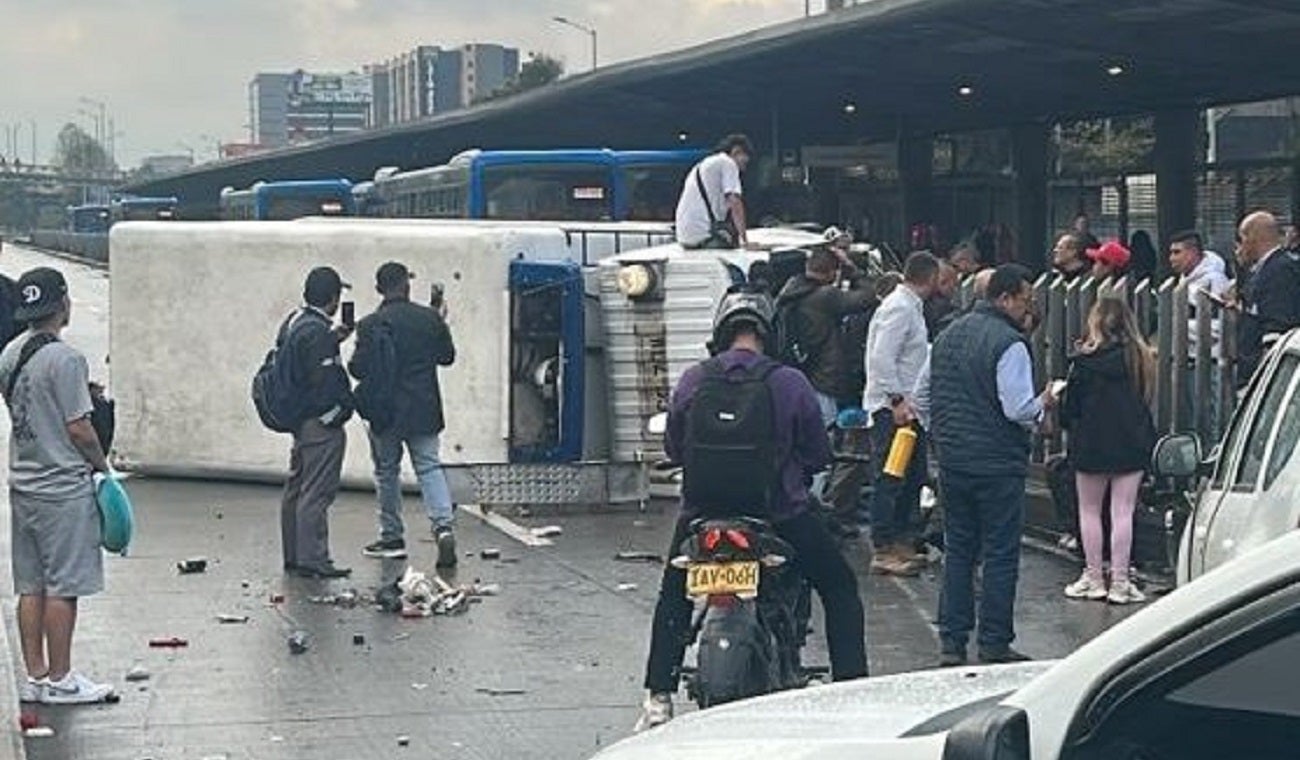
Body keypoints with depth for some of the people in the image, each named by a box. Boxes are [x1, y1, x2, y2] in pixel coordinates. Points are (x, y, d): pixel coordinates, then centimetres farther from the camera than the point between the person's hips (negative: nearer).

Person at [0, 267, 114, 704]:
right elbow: (77, 427, -17)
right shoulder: (64, 360, -17)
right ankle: (59, 680, 5)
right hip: (64, 487, -8)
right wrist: (101, 465, -1)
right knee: (63, 587, 0)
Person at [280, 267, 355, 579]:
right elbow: (326, 379, -22)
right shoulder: (316, 331, -19)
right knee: (316, 493, -6)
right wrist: (346, 404, -11)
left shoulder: (293, 324, 11)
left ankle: (293, 556, 22)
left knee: (296, 489, 15)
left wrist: (332, 339, 13)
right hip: (322, 423, -10)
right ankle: (312, 559, -5)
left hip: (299, 419, 10)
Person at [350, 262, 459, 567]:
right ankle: (444, 525, -13)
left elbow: (359, 368, -15)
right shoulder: (430, 319, -2)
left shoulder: (371, 325, -12)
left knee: (387, 472, 11)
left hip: (386, 411, -2)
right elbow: (447, 356, 10)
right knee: (429, 467, 6)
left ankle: (392, 537, 17)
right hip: (424, 411, 2)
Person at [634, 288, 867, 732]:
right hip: (782, 514, -2)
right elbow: (818, 456, -3)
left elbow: (673, 448, 6)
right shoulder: (791, 384, -9)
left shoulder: (692, 382, -3)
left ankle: (658, 700, 19)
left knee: (674, 598, 25)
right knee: (840, 588, 17)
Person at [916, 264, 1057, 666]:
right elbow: (1019, 409, -20)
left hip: (952, 462, 7)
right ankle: (994, 645, 4)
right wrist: (1044, 404, 0)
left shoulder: (949, 335, 11)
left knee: (957, 550, 13)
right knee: (1000, 554, 1)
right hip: (997, 464, -7)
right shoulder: (1009, 343, -14)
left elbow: (921, 396, 16)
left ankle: (951, 642, 13)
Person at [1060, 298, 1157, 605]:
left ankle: (1093, 577, 13)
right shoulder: (1141, 357, -2)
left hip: (1092, 443, -3)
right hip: (1132, 443, 3)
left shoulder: (1086, 362, -11)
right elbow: (1146, 399, 7)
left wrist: (1068, 423, 14)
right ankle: (1120, 581, 6)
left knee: (1089, 510, 10)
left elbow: (1071, 405, -4)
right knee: (1123, 511, 5)